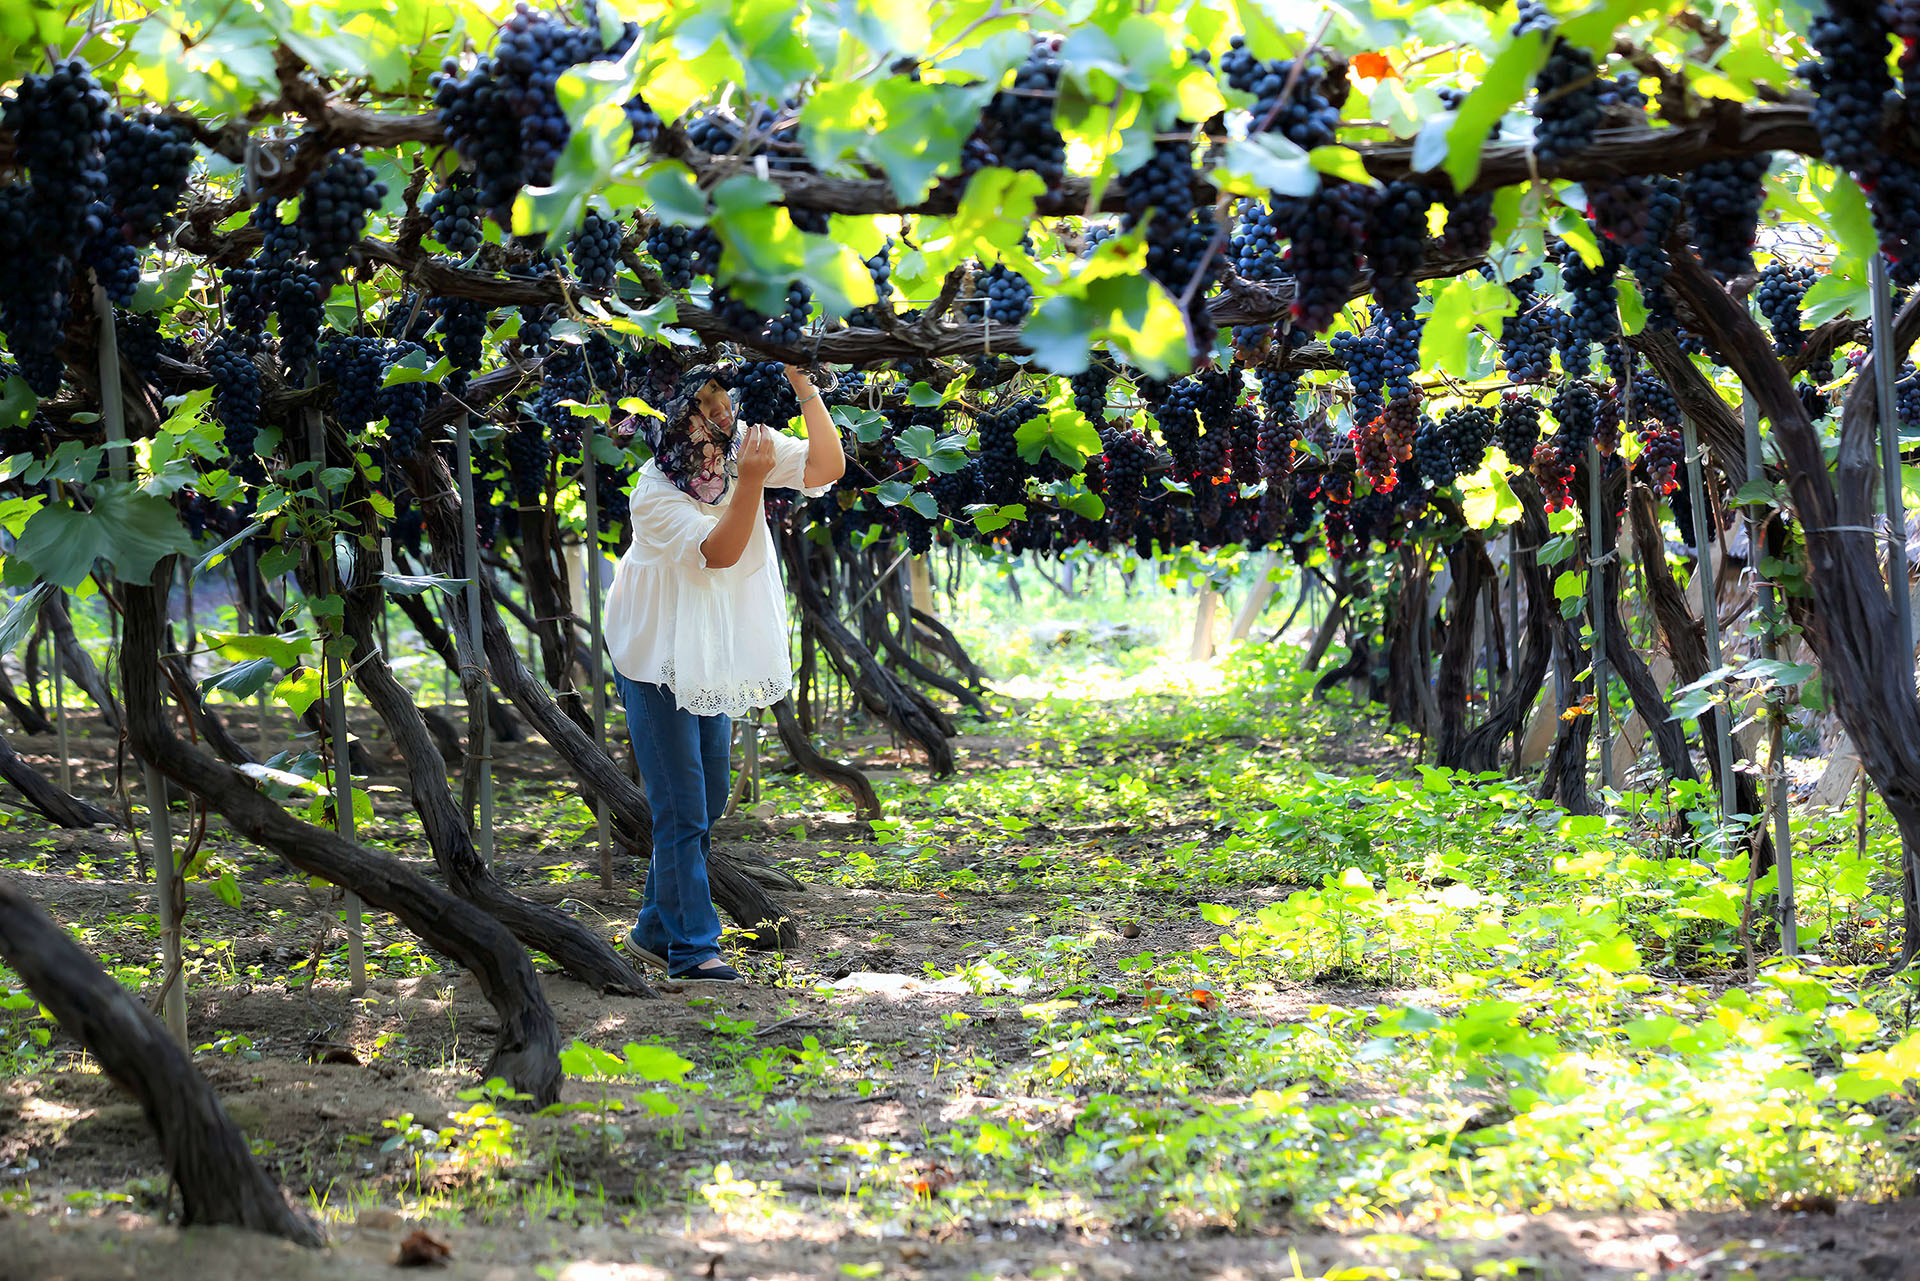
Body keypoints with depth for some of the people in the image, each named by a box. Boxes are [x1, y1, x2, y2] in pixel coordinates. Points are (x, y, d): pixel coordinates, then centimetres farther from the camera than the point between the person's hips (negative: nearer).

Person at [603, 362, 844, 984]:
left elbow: (826, 468, -20)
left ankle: (655, 930, 27)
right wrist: (751, 481, -43)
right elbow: (718, 551, -31)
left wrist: (802, 383, -28)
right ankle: (693, 948, 2)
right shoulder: (654, 494, -24)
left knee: (710, 795, 14)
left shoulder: (746, 446, -10)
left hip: (716, 652, 7)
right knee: (681, 805, -6)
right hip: (657, 655, -7)